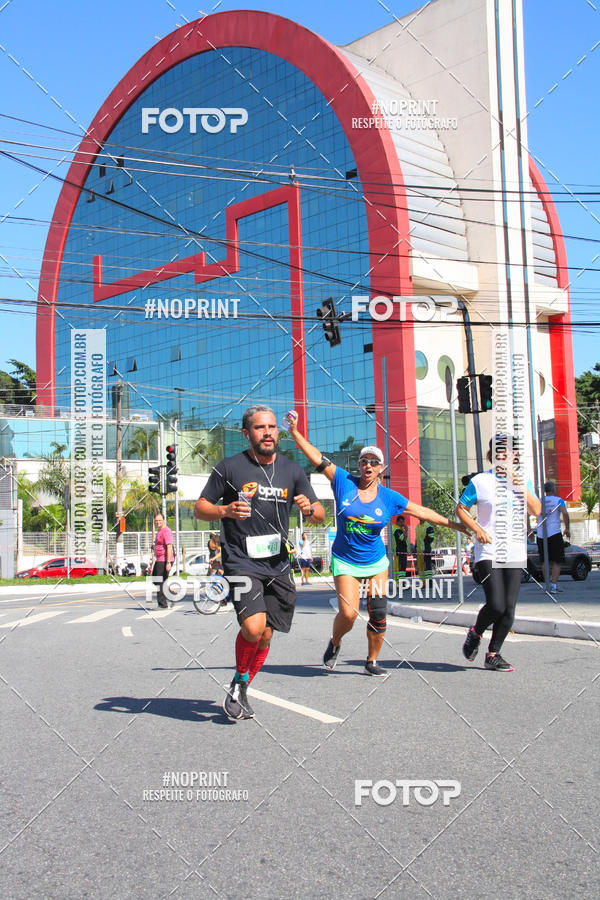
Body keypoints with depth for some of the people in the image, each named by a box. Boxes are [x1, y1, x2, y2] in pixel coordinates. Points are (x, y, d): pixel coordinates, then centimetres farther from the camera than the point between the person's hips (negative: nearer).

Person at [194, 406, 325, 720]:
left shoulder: (292, 471, 8)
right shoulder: (229, 468, -4)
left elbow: (320, 516, 11)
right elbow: (200, 508, 0)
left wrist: (309, 509, -13)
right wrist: (225, 511, -20)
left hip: (278, 564, 5)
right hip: (241, 562, -4)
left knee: (265, 635, 7)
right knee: (253, 627, -21)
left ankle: (240, 692, 30)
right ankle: (238, 683, 7)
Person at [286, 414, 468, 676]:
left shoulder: (389, 497, -3)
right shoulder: (344, 482, -7)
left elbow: (422, 512, 6)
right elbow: (319, 459, -10)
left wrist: (453, 524, 8)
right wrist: (295, 432, -17)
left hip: (376, 562, 2)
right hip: (345, 561, -2)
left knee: (378, 615, -2)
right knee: (348, 613, -13)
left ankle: (372, 662, 18)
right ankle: (335, 643, 20)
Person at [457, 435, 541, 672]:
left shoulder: (522, 480, 11)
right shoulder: (480, 481, -1)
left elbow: (536, 511, 2)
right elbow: (460, 509, 3)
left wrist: (522, 487, -11)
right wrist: (477, 529, -11)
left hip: (515, 554, 4)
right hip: (488, 553, -4)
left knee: (509, 608, 1)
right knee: (496, 605, -15)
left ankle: (493, 655, 17)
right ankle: (475, 633, 17)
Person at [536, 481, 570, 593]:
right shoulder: (558, 500, 1)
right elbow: (565, 513, -16)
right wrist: (567, 529, -10)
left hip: (541, 535, 4)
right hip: (554, 534, -4)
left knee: (545, 561, 15)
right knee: (557, 562, 1)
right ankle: (554, 586, -9)